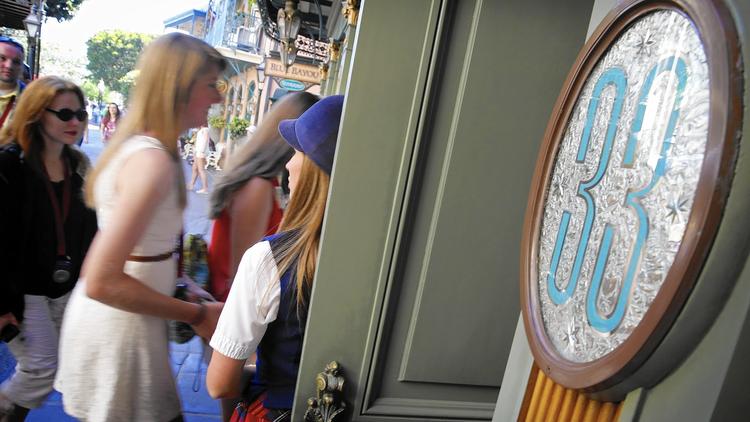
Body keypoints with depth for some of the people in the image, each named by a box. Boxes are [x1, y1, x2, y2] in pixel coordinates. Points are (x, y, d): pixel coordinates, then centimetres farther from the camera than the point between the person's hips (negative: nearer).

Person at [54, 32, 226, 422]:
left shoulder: (136, 144, 4)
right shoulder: (152, 160, -25)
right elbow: (101, 281, -26)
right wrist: (196, 315, -19)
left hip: (117, 320, 9)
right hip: (119, 329, -9)